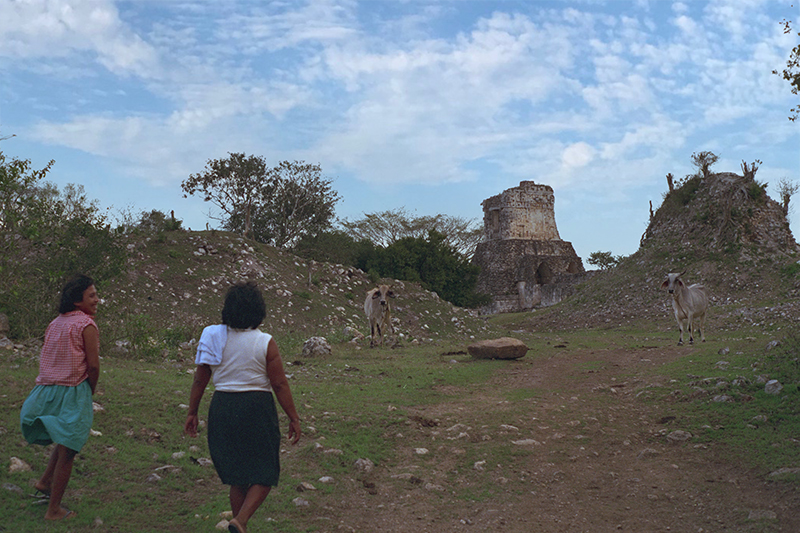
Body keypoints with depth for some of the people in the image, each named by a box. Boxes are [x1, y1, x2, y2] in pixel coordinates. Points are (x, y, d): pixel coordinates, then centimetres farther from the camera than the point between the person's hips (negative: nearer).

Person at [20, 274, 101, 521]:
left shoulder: (55, 323, 10)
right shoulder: (86, 324, -11)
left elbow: (46, 360, 11)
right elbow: (93, 365, -15)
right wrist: (90, 390, 2)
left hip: (47, 390, 7)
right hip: (72, 392, -7)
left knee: (65, 440, 31)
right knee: (67, 451, 4)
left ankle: (45, 481, 27)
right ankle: (54, 509, 11)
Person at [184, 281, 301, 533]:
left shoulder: (212, 337, 0)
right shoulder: (265, 343, -10)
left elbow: (199, 380, 4)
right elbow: (279, 384, -9)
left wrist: (192, 413, 14)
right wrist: (293, 418, -1)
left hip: (221, 408, 4)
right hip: (257, 408, -4)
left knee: (236, 475, 17)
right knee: (264, 474, 9)